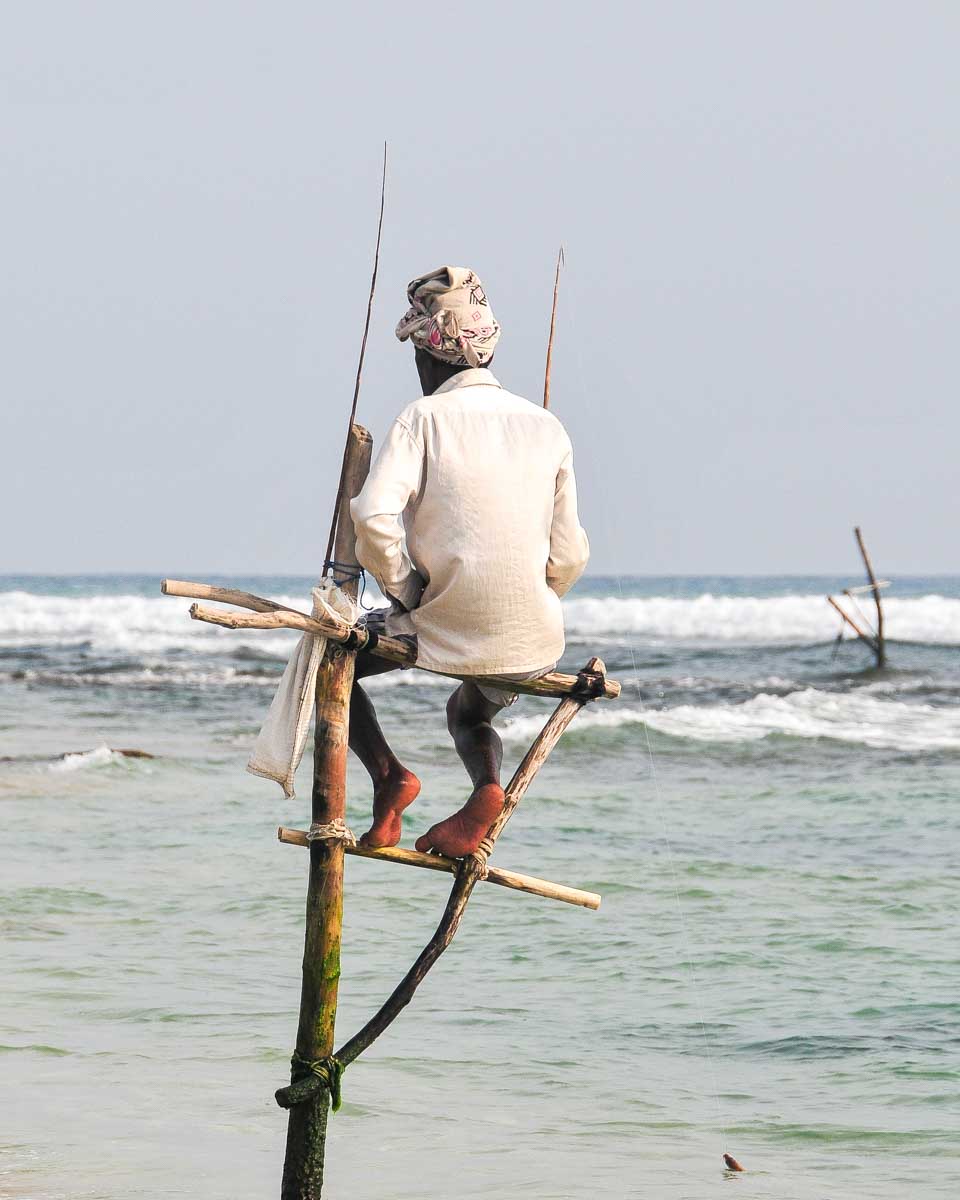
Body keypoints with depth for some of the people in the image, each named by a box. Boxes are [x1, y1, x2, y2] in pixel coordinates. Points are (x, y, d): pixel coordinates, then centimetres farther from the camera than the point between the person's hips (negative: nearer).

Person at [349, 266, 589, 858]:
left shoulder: (425, 418, -8)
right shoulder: (546, 427, 4)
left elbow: (373, 517, -23)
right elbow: (568, 556, 5)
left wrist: (406, 591, -7)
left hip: (444, 632, -4)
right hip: (534, 643, 4)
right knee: (471, 713, 35)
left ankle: (388, 772, 0)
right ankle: (487, 784, 2)